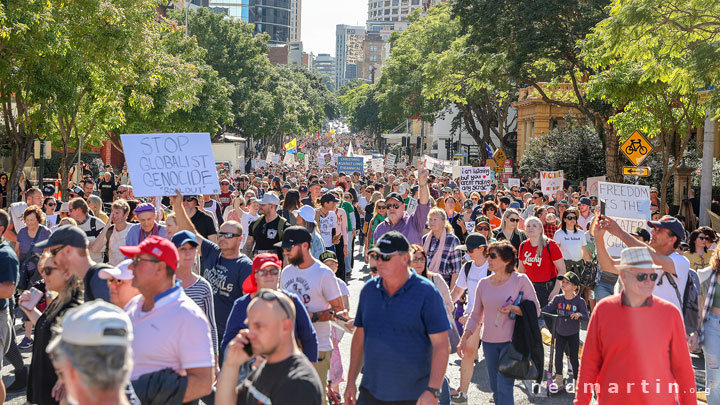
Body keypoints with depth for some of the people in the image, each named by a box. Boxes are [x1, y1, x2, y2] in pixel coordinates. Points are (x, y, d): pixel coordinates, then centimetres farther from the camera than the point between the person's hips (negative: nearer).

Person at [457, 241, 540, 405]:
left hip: (511, 341, -5)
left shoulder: (520, 280, -6)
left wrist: (514, 309, -21)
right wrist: (464, 339, 6)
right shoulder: (483, 283, 6)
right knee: (495, 388, 11)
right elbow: (476, 315, 13)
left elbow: (535, 310, -5)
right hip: (489, 342, 5)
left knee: (504, 388, -11)